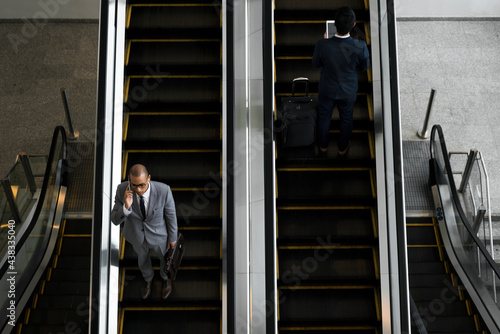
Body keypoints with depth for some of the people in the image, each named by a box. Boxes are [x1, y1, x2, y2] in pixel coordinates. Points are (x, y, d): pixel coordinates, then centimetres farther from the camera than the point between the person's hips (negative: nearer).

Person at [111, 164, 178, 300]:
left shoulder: (163, 190, -37)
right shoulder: (122, 190, -33)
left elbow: (171, 214, -18)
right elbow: (115, 220, -25)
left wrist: (173, 238, -3)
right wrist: (126, 207, -46)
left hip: (158, 233, -1)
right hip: (136, 233, 1)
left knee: (165, 256, 28)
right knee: (142, 257, 31)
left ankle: (166, 277, 64)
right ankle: (147, 277, 66)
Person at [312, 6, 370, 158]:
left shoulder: (322, 44, -32)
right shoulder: (360, 47, -32)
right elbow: (364, 67, -11)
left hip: (327, 90, 0)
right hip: (348, 92, 0)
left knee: (324, 117, 27)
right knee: (346, 119, 27)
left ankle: (323, 147, 49)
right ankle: (342, 148, 49)